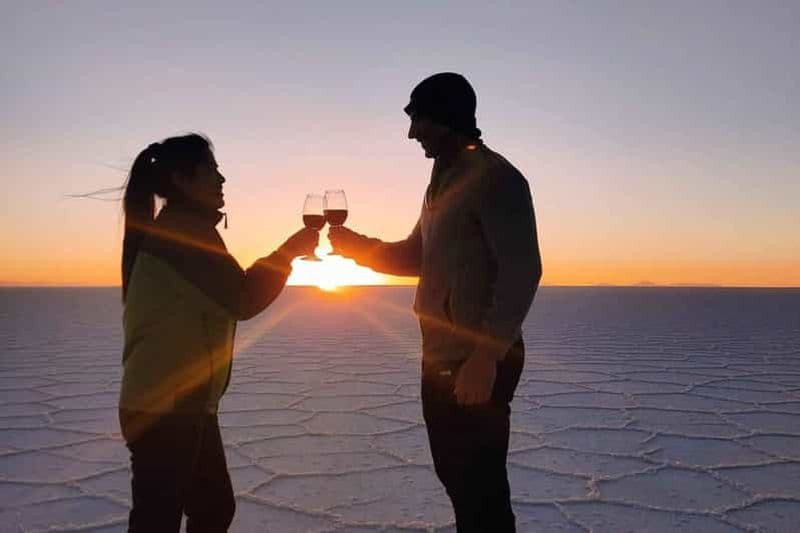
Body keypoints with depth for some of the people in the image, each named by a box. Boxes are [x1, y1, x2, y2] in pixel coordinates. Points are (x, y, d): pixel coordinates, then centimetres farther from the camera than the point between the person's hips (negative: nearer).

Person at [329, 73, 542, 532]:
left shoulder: (494, 177, -12)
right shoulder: (443, 182, 17)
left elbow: (523, 270, -19)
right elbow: (416, 258, 23)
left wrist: (486, 355, -24)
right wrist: (357, 245, 7)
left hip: (478, 363, -9)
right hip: (442, 360, 9)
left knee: (480, 485, -2)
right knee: (456, 476, 19)